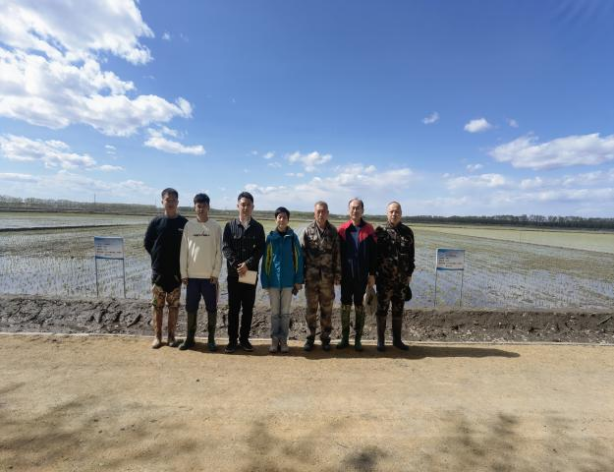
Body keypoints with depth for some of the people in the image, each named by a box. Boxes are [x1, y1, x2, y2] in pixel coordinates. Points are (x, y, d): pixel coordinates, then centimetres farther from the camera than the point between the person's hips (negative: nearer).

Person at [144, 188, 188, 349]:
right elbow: (147, 243, 8)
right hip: (158, 270, 1)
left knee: (174, 305, 7)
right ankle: (157, 336, 19)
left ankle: (172, 336, 18)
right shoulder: (156, 222, 0)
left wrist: (181, 262, 1)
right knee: (157, 305, 7)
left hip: (176, 271, 0)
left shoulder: (184, 223, -1)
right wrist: (158, 257, 4)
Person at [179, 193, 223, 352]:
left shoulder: (215, 226, -2)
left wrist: (215, 273, -8)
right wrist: (184, 273, 0)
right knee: (191, 308, 10)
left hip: (209, 275, -2)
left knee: (211, 308, 5)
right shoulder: (188, 226, 4)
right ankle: (190, 338, 24)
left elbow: (218, 251, -3)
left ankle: (211, 339, 17)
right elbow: (184, 251, 4)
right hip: (192, 275, 2)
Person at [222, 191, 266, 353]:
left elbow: (260, 249, -2)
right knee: (233, 308, 5)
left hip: (251, 273, 1)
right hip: (233, 273, -1)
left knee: (248, 308, 8)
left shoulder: (258, 227, 5)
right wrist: (236, 265, -16)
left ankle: (244, 339, 20)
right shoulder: (230, 226, 4)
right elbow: (225, 247, -4)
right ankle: (232, 340, 16)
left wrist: (247, 264, -15)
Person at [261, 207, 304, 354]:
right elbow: (265, 260, 0)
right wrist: (265, 281, -3)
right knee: (275, 312, 11)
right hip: (273, 281, 1)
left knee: (285, 312, 10)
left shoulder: (293, 237, -3)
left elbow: (298, 259, -1)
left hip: (288, 281, 0)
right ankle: (274, 340, 22)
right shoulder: (270, 237, -2)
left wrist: (298, 280, -5)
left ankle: (283, 340, 22)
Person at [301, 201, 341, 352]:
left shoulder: (333, 231, 3)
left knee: (327, 309, 9)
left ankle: (325, 337, 23)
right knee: (311, 308, 8)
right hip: (311, 276, 0)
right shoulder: (308, 231, 1)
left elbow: (337, 254, 4)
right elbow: (302, 253, 1)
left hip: (327, 277, 1)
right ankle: (310, 337, 23)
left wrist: (338, 274, 1)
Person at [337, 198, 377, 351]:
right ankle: (344, 338, 21)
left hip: (362, 275, -1)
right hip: (346, 275, 1)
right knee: (345, 306, 9)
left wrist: (372, 273, -3)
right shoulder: (342, 229, 2)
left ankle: (358, 339, 20)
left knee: (359, 307, 8)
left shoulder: (369, 230, -1)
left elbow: (373, 254, 0)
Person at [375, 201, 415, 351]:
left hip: (402, 279, 3)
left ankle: (397, 340, 26)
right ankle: (381, 340, 17)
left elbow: (411, 254, 10)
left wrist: (410, 273, 7)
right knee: (382, 309, 5)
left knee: (398, 309, 12)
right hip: (384, 278, -3)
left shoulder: (407, 232, 6)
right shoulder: (380, 230, -3)